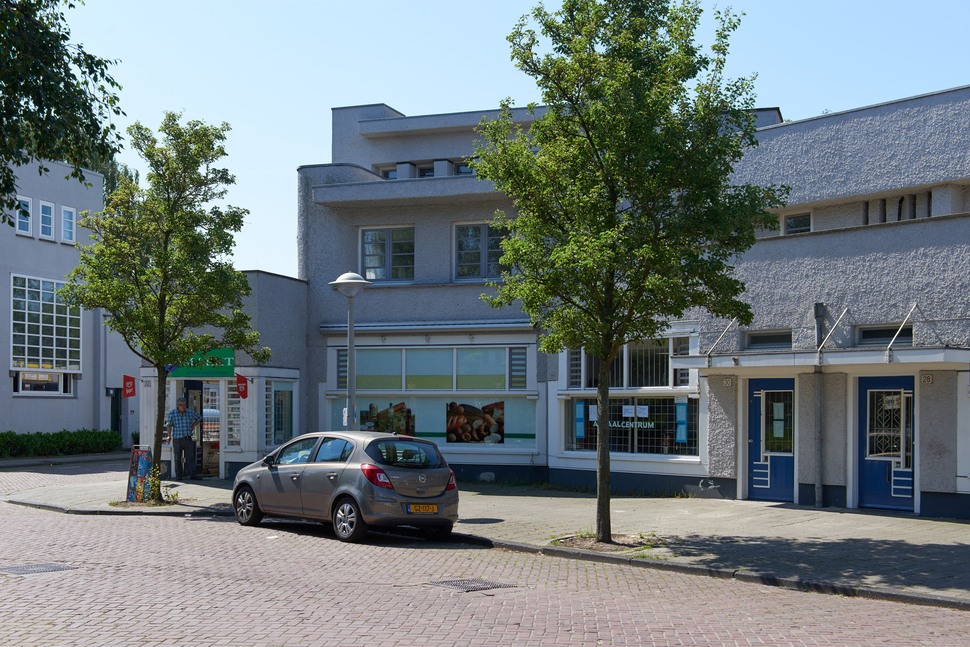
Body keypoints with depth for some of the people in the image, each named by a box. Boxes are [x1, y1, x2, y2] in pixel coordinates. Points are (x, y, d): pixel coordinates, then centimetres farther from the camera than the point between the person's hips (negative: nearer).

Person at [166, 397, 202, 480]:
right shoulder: (172, 413, 0)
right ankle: (178, 475, 12)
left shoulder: (190, 412, 4)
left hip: (188, 439, 1)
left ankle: (192, 475, -3)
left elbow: (199, 418, 21)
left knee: (190, 457, -3)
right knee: (177, 458, 3)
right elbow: (169, 425, -3)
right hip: (177, 439, -1)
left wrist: (193, 426, 10)